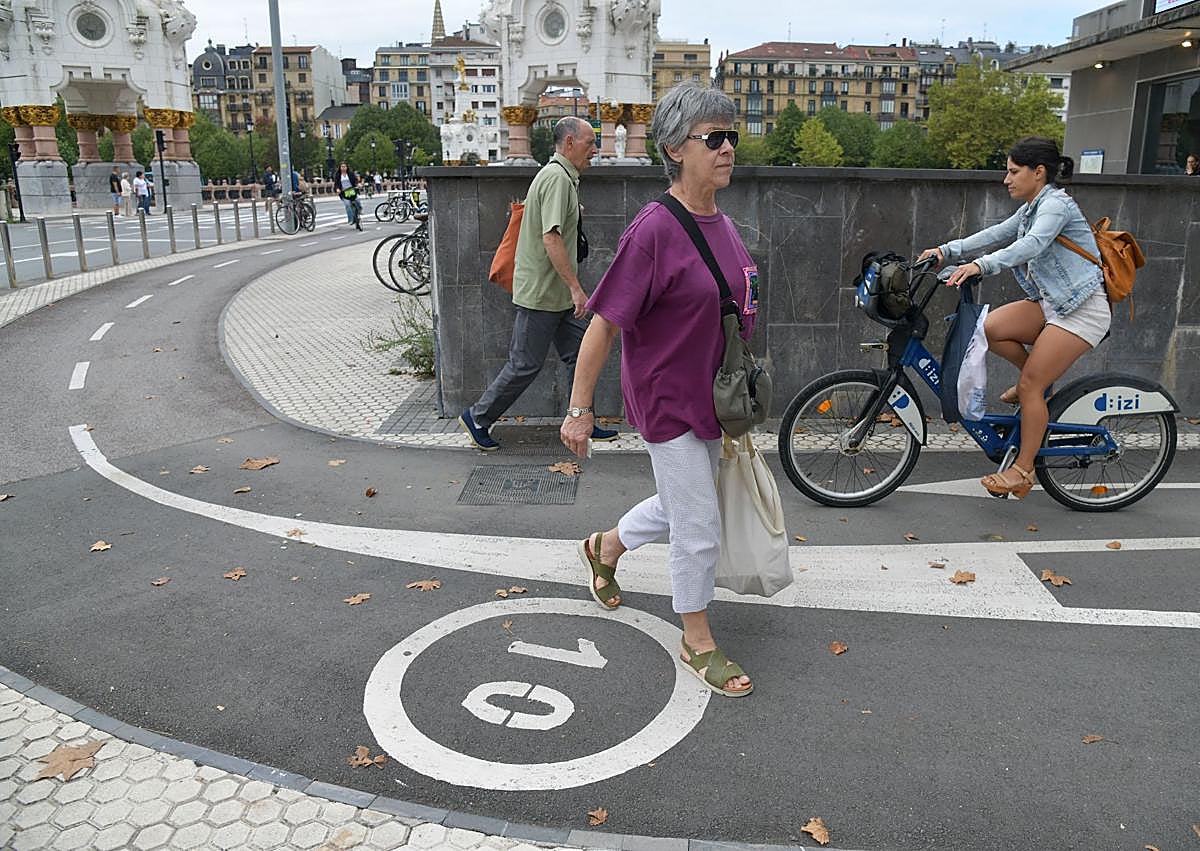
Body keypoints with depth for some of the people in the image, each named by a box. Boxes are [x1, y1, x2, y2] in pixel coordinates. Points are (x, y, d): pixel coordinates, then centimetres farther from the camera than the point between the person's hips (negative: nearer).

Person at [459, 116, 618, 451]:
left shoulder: (563, 176, 16)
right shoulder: (558, 178, -17)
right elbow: (551, 238, -25)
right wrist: (576, 287, -24)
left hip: (558, 293, 10)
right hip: (541, 294, -10)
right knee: (525, 365, -1)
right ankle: (477, 417, 13)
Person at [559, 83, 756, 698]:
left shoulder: (719, 222, 3)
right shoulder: (654, 230, -22)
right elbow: (603, 324, -19)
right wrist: (579, 410, -16)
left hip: (711, 396, 8)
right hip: (668, 400, -8)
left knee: (683, 503, 25)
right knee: (699, 528, 4)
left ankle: (605, 548, 50)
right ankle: (698, 644, 26)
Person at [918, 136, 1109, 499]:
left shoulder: (1056, 203, -14)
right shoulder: (1031, 209, 16)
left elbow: (1032, 244, -31)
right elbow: (995, 234, 13)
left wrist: (981, 265, -45)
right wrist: (947, 250, -1)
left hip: (1082, 308, -9)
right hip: (1051, 302, 9)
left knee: (1030, 387, -11)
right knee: (990, 327, -13)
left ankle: (1023, 469, 0)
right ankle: (1037, 377, 11)